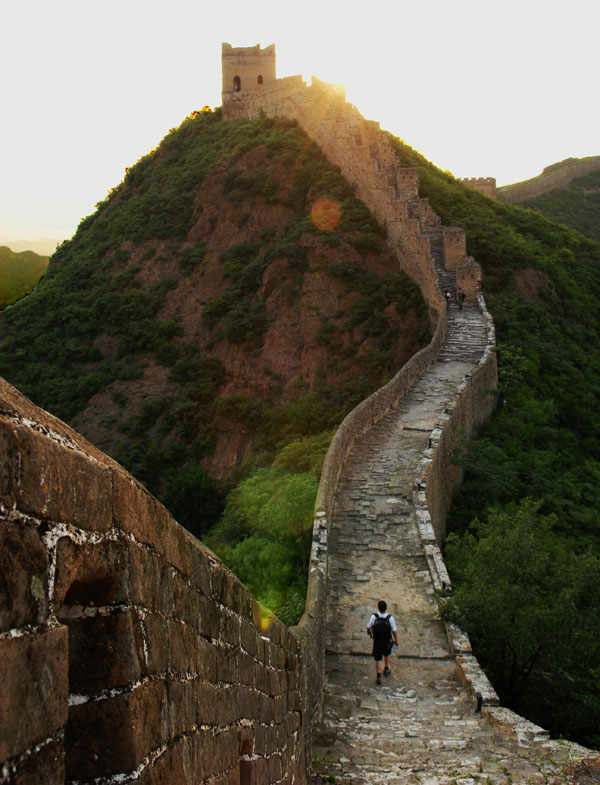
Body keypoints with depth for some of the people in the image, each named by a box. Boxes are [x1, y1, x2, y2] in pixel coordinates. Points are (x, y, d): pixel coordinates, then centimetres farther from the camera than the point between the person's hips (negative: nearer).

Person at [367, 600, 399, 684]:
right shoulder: (390, 618, -28)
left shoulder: (374, 617, -27)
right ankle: (386, 670, 45)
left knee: (378, 659, 14)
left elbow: (369, 627, -9)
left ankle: (378, 677, 6)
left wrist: (368, 631, 17)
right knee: (387, 654, 31)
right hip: (387, 642, 1)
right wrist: (396, 640, 1)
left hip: (376, 642, -1)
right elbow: (394, 631, -19)